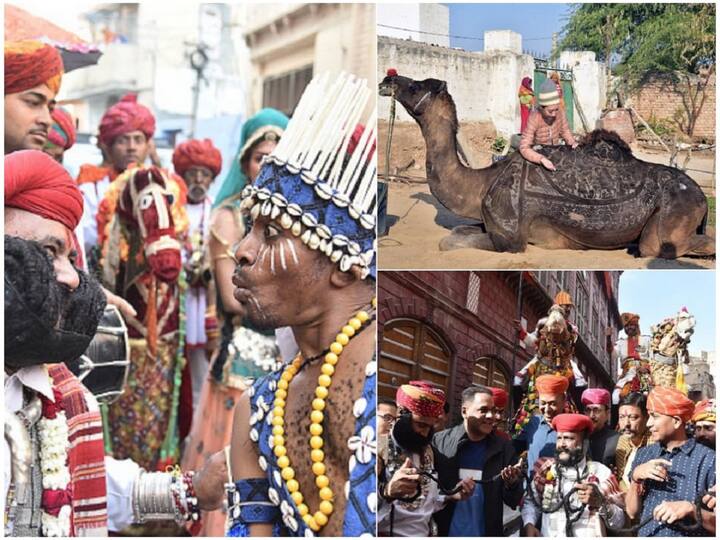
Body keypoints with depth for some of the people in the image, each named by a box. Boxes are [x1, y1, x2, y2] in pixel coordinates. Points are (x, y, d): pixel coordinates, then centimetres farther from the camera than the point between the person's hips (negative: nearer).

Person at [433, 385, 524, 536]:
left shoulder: (504, 448, -1)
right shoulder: (439, 441, -6)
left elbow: (514, 501, 1)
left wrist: (512, 484, -18)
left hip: (486, 533, 1)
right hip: (445, 533, -1)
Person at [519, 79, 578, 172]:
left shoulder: (559, 113, -17)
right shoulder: (533, 119, -31)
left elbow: (565, 130, 3)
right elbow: (524, 148, -35)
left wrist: (573, 142, -17)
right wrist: (542, 159, -49)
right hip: (538, 155, -4)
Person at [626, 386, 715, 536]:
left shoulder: (708, 459, -14)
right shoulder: (644, 454, 1)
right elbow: (632, 512, -1)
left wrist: (690, 508, -27)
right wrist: (636, 477, -15)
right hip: (646, 535, 4)